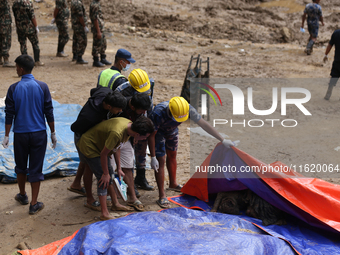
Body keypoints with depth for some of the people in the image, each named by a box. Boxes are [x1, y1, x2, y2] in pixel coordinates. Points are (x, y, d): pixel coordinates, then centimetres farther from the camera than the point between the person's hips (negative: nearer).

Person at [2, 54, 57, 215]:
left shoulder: (13, 88, -6)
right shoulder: (42, 87, -6)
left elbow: (9, 114, -4)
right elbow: (49, 112, -4)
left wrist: (6, 136, 4)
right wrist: (53, 133, 5)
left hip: (20, 134, 0)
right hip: (39, 134, 0)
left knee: (21, 166, 20)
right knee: (36, 169, 5)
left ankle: (22, 195, 37)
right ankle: (34, 204, 9)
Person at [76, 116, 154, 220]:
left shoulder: (129, 124, -10)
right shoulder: (117, 133, -39)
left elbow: (116, 147, 3)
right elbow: (103, 154, -26)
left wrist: (119, 168, 6)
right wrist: (105, 174, -13)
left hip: (97, 145, 10)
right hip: (87, 148, -9)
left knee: (110, 172, 16)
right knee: (103, 178, -10)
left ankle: (115, 204, 31)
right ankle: (104, 214, -3)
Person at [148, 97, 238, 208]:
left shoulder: (188, 109, -33)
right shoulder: (158, 114, -42)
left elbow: (204, 125, -24)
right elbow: (151, 135, -29)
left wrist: (223, 140, -21)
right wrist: (153, 157, -27)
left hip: (172, 130, 5)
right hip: (158, 131, -5)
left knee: (172, 155, 18)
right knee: (160, 161, -9)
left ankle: (173, 184, 41)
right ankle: (162, 196, -2)